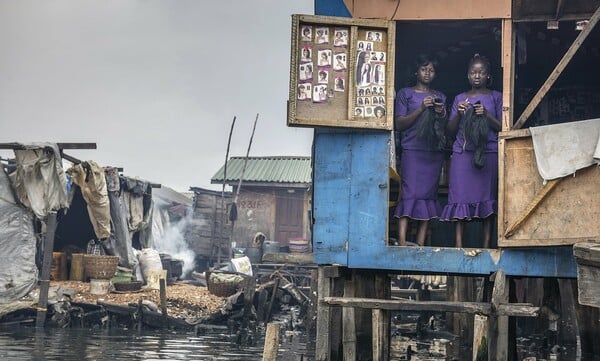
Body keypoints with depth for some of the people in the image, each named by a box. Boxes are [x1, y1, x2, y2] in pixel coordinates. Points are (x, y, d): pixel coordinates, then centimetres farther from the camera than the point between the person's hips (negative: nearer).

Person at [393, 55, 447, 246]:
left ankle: (420, 245, -3)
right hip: (412, 150, -3)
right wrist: (421, 108, -11)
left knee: (428, 195, -3)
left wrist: (441, 114, -3)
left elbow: (445, 129, 18)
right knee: (409, 194, -14)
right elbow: (399, 124, 0)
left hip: (434, 152, 4)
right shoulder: (405, 93, 10)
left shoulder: (440, 97, 20)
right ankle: (402, 243, -18)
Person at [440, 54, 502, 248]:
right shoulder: (459, 98, 16)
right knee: (460, 196, -6)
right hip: (462, 152, 1)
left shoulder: (496, 97, 10)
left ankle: (486, 245, -2)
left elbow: (502, 127, 4)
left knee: (487, 196, -4)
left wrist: (486, 114, -12)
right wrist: (458, 114, -6)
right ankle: (459, 244, -6)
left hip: (488, 153, -1)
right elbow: (450, 130, 12)